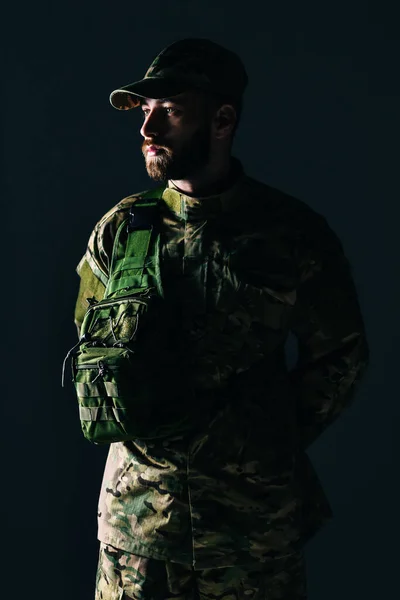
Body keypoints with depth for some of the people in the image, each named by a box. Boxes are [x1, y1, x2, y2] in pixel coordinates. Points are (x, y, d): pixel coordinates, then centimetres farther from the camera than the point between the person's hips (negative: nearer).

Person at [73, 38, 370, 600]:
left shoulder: (293, 232, -6)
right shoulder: (119, 230, 0)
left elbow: (339, 354, 4)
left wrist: (276, 441, 0)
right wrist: (141, 425, 5)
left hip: (256, 507, -1)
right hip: (138, 501, 2)